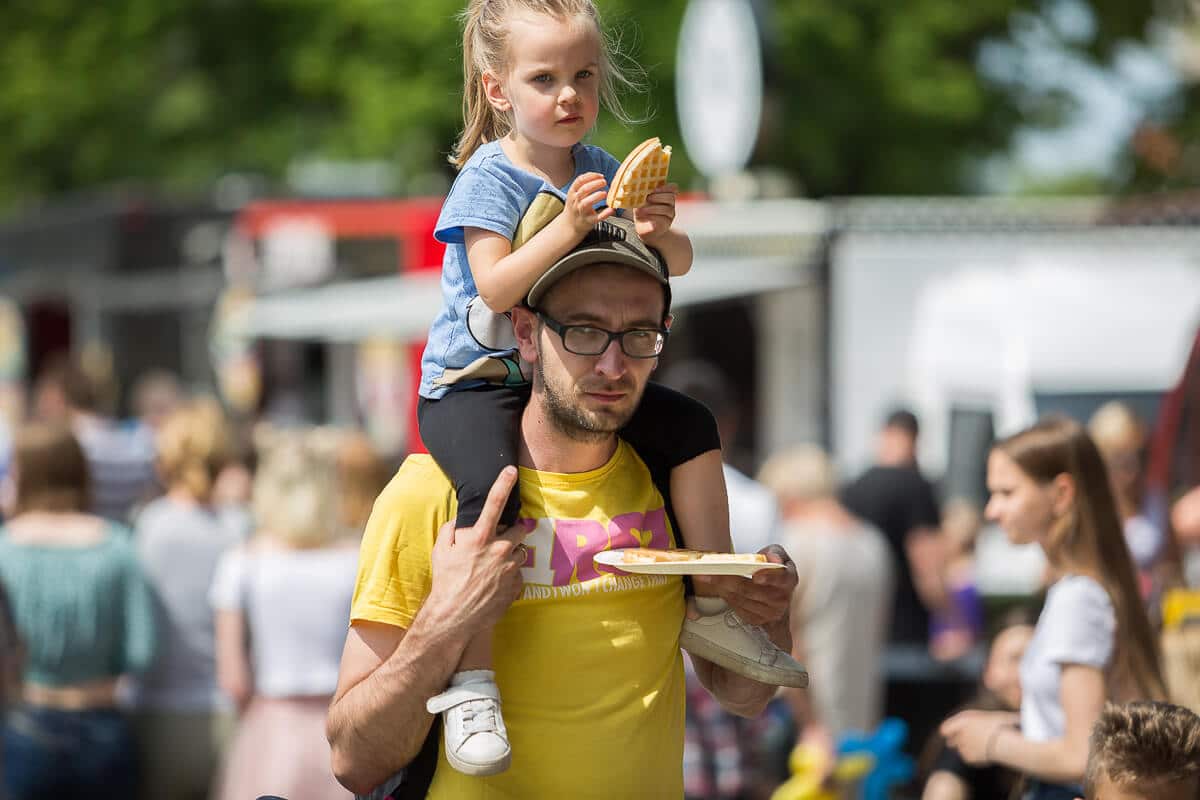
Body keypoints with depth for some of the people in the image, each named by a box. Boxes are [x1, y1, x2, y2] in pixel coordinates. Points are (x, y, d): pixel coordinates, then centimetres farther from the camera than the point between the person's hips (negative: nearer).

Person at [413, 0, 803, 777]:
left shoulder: (604, 172, 5)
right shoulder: (489, 179, -12)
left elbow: (677, 264, 5)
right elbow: (495, 288, -23)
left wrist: (661, 233, -19)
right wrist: (568, 226, -32)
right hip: (476, 383, -6)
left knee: (692, 427, -2)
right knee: (491, 487, -33)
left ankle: (713, 608, 10)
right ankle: (469, 681, -31)